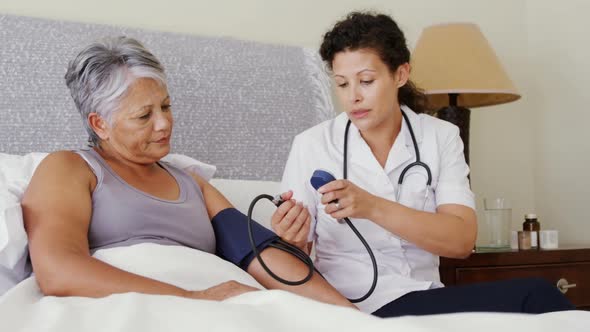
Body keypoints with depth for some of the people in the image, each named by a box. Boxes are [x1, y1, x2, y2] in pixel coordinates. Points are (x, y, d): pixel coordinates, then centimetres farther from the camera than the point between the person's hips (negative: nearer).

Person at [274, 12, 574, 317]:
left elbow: (462, 240, -9)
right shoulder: (311, 145, -1)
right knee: (534, 298, -24)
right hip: (354, 306, -4)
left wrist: (372, 207, -23)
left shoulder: (441, 138, 5)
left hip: (425, 298, 4)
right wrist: (286, 239, -24)